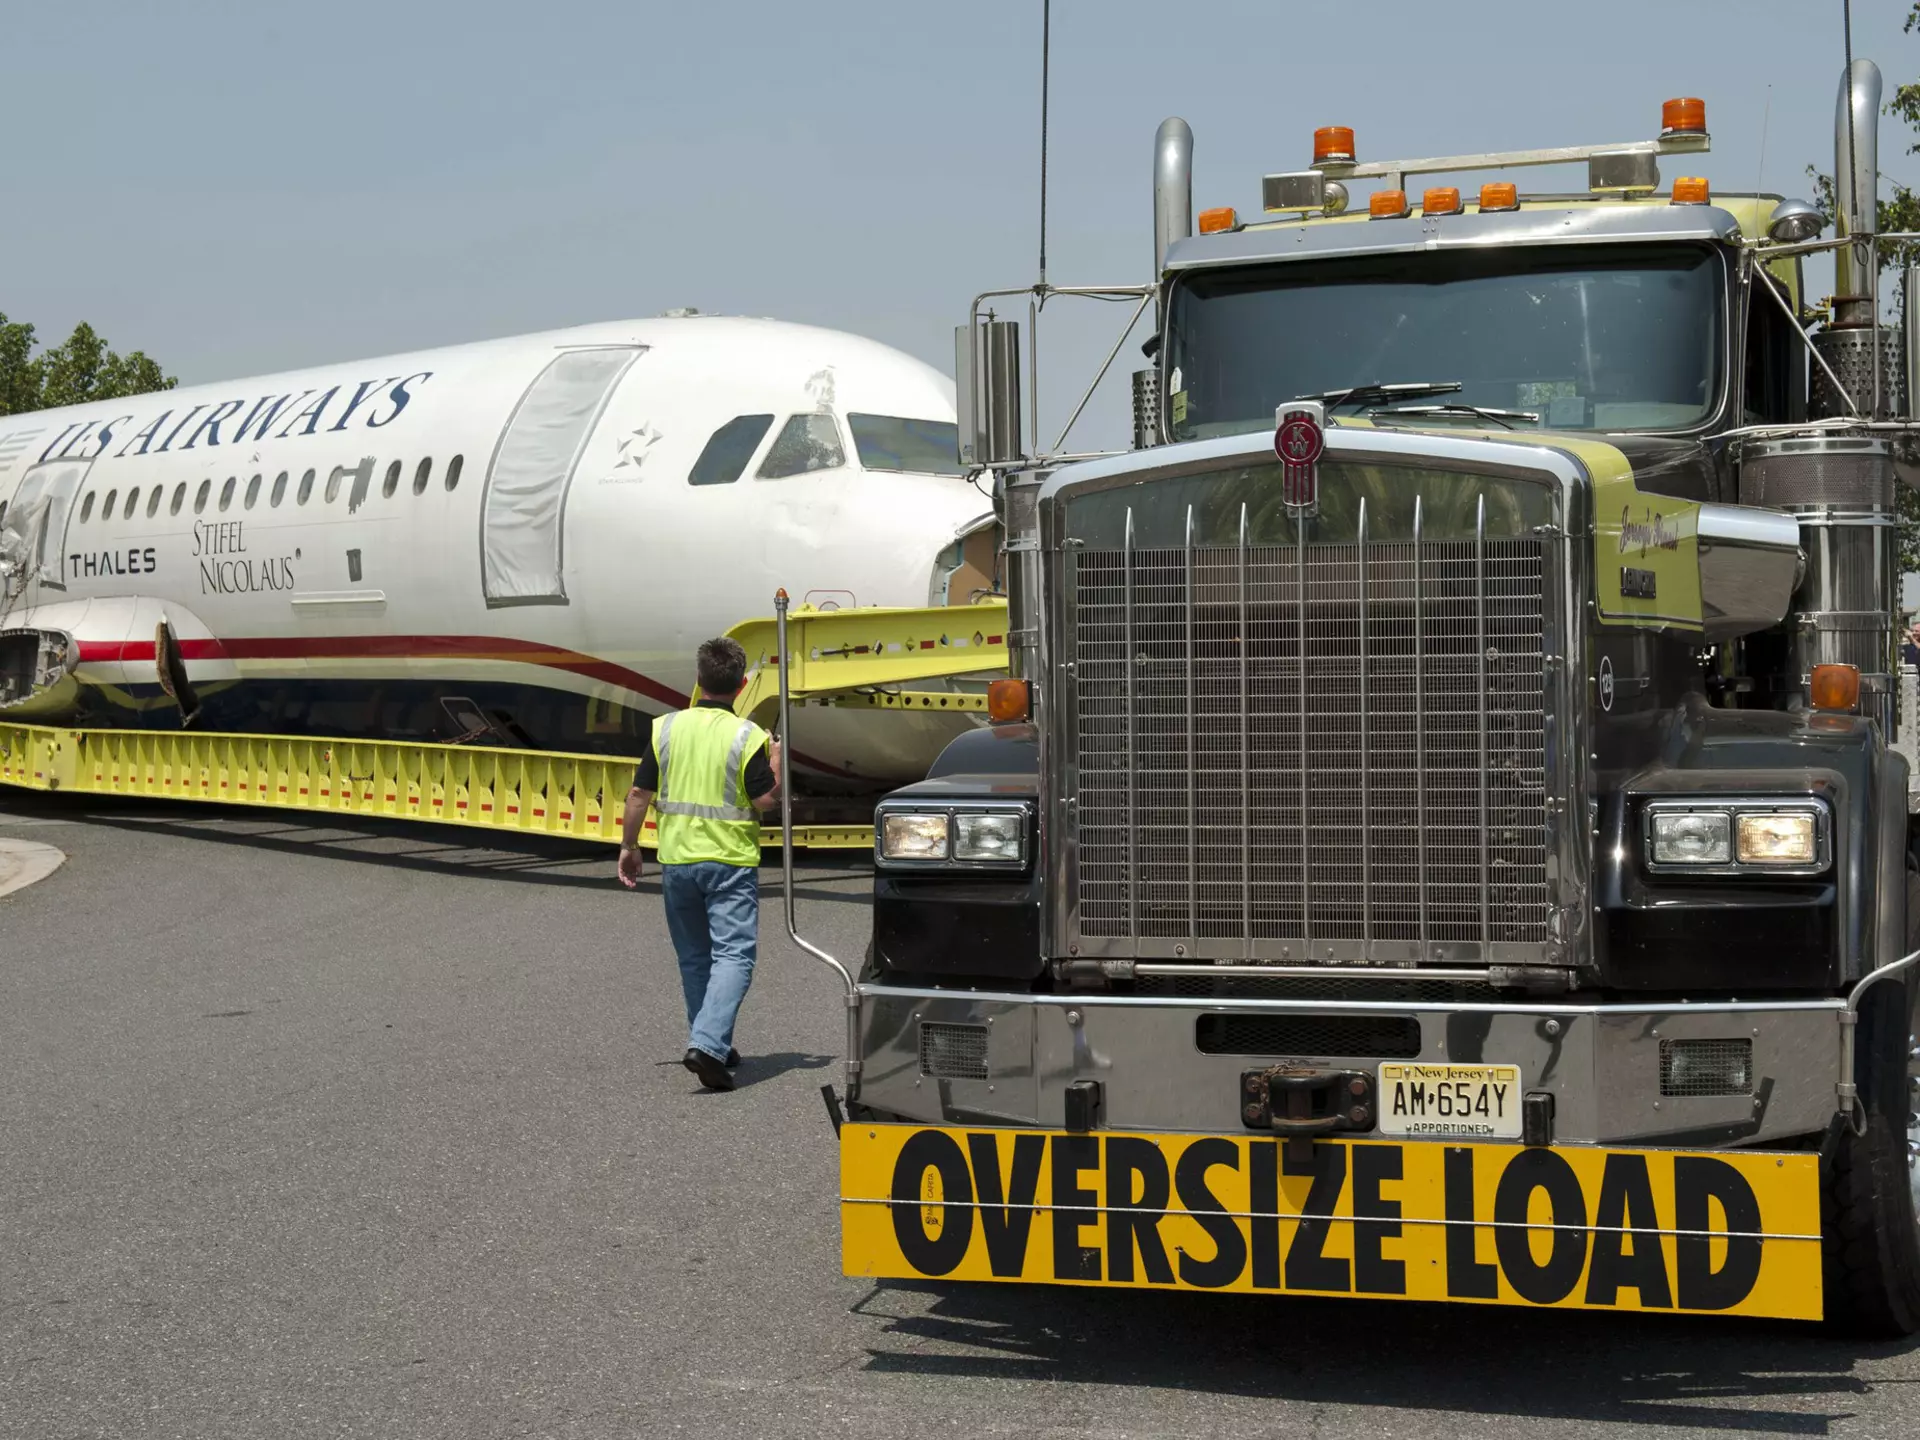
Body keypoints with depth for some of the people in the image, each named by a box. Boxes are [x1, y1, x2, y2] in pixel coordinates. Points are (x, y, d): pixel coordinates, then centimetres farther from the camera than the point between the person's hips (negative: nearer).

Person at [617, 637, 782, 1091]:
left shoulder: (666, 727, -1)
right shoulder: (747, 736, -10)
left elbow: (639, 793, 0)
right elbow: (765, 800, -9)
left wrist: (629, 846, 12)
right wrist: (775, 763, 9)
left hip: (677, 858, 4)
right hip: (731, 860, -3)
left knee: (694, 956, 16)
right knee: (732, 955, -4)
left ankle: (712, 1044, 25)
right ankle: (708, 1043, -21)